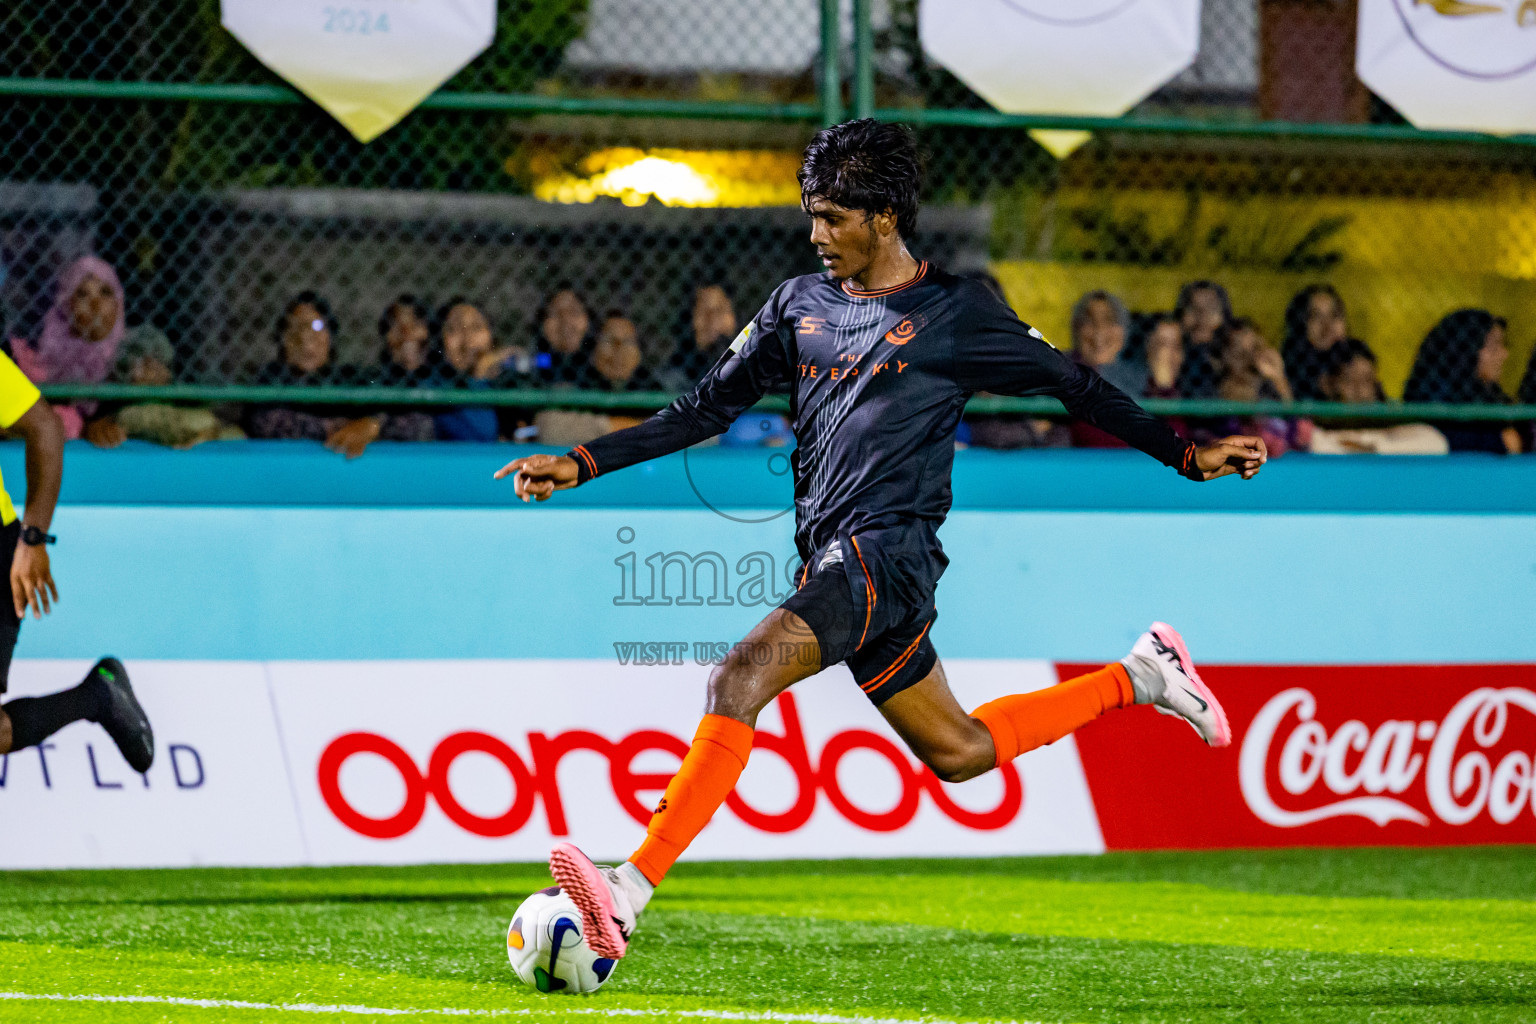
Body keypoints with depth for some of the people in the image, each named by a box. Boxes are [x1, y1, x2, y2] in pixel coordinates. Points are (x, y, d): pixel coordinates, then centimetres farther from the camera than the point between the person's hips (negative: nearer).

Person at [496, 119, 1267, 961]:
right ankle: (1138, 679, 34)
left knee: (741, 678, -27)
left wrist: (1187, 456, 5)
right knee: (958, 753, 17)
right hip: (832, 559, 8)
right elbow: (705, 409, 17)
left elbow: (1074, 386, 8)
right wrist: (579, 465, 9)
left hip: (887, 552, -8)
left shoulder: (954, 313, -1)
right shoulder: (801, 305, 15)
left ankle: (629, 892, -34)